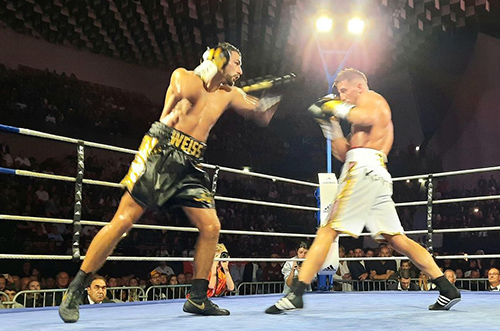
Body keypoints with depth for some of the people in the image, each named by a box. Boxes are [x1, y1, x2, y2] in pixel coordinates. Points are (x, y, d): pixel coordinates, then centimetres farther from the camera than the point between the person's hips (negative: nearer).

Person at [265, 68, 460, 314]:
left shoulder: (371, 98, 10)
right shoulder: (372, 110, 35)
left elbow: (367, 118, -18)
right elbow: (343, 154, 30)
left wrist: (338, 107, -5)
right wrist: (330, 123, 26)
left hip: (364, 167, -9)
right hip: (379, 176, 10)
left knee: (327, 230, -13)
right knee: (397, 239, 7)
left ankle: (296, 293, -18)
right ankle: (448, 289, 5)